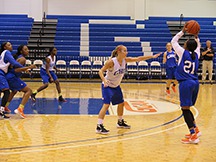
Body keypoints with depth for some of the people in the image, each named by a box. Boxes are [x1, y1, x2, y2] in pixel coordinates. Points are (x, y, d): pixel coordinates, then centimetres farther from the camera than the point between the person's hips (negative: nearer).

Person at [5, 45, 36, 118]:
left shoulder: (17, 57, 18)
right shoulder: (22, 59, -11)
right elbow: (16, 70, -22)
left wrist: (24, 69, 31)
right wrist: (28, 67, -22)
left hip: (8, 76, 10)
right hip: (12, 77, -10)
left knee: (14, 91, 36)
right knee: (28, 90, -10)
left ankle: (5, 106, 43)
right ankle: (20, 109, -22)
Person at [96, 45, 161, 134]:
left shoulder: (125, 60, -8)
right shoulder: (111, 61, -26)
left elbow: (138, 59, -6)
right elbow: (101, 71, -25)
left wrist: (152, 56, -10)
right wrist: (104, 80, -43)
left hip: (116, 86, 8)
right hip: (107, 86, -8)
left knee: (121, 103, 16)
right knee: (106, 104, -19)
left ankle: (120, 122, 36)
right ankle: (99, 127, -17)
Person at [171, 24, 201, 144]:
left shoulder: (183, 52, -3)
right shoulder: (196, 55, 10)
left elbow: (173, 41, 13)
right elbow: (198, 46, 36)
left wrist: (183, 32, 16)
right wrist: (196, 36, 30)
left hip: (186, 83, -7)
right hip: (195, 83, 7)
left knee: (185, 109, -6)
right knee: (187, 108, 20)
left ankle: (193, 135, -10)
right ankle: (195, 129, 22)